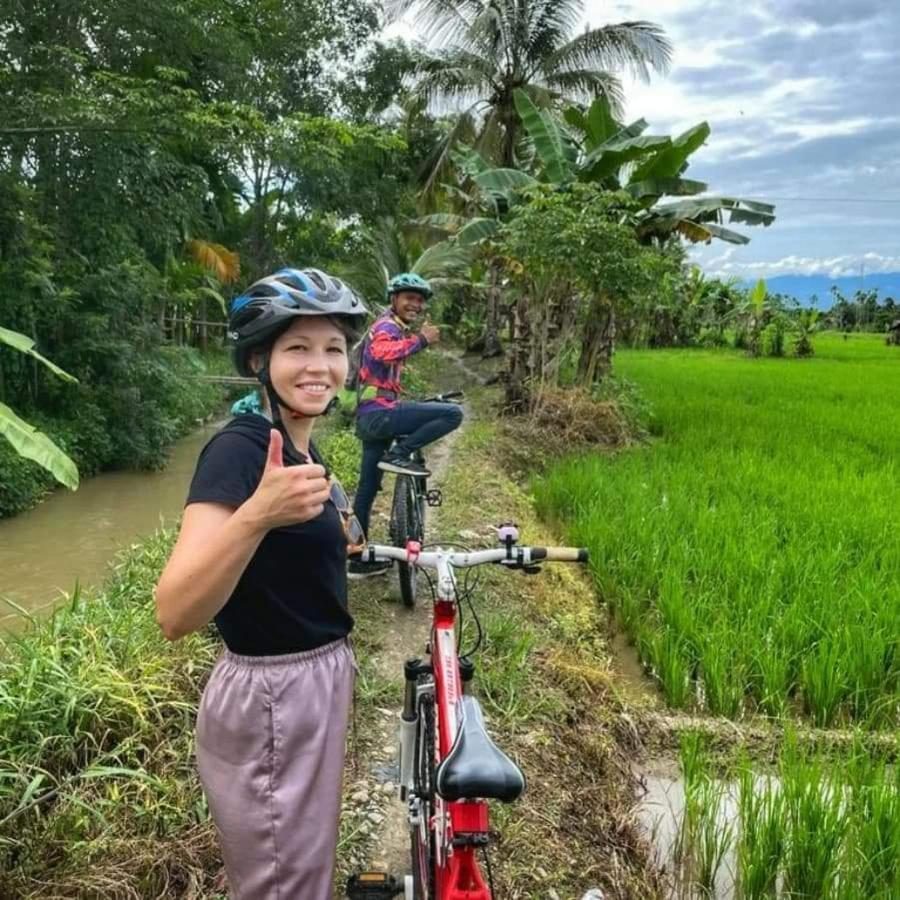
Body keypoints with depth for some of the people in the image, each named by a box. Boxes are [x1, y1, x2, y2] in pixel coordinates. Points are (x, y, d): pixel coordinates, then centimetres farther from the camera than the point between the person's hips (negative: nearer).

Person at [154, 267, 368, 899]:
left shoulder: (303, 449, 5)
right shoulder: (240, 447, -21)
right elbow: (175, 614, -35)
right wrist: (257, 514, -46)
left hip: (319, 682, 9)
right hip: (271, 700, -9)